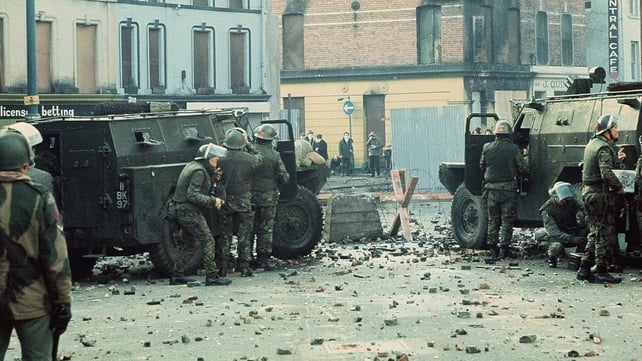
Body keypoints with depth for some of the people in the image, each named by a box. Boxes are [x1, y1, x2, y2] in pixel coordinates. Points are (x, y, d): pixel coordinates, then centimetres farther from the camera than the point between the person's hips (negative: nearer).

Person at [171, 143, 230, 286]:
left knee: (194, 242, 18)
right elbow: (193, 195, -24)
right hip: (190, 212, -10)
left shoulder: (192, 166, 16)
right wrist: (213, 201, -19)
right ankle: (212, 276, -9)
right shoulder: (199, 171, -16)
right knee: (208, 241, -7)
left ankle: (177, 274, 19)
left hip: (182, 211, 10)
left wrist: (212, 177, 3)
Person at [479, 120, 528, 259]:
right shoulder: (513, 149, -9)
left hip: (491, 188, 3)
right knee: (507, 220, 4)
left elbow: (482, 166, 10)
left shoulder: (487, 148, -1)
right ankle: (503, 248, 0)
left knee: (492, 220, 11)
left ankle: (492, 248, 11)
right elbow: (523, 169, -4)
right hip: (508, 188, -3)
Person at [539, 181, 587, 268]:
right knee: (556, 247, -39)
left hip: (573, 233, 4)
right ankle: (552, 258, -1)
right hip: (557, 236, -4)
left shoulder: (573, 202, -6)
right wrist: (572, 239, -39)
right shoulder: (547, 210, -18)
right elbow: (553, 231, -26)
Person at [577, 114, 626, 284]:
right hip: (601, 194, -10)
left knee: (595, 234, 16)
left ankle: (584, 269, 15)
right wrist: (619, 187, -13)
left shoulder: (592, 144, 15)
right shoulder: (604, 148, -16)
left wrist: (615, 158, 17)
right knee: (605, 234, -4)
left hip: (588, 192, 10)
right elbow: (607, 173, -25)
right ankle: (601, 271, -2)